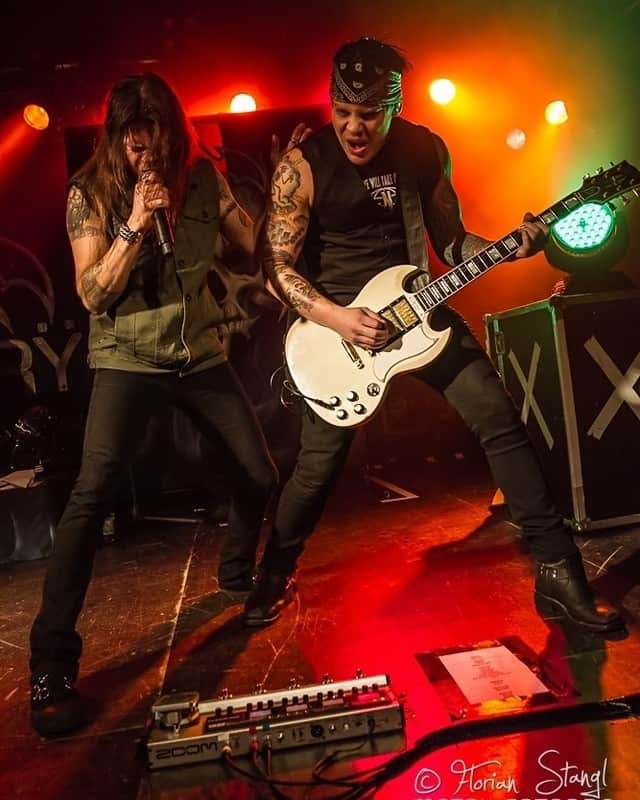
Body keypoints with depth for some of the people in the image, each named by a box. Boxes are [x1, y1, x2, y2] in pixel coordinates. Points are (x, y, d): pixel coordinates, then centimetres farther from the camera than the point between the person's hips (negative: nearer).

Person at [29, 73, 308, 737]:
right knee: (92, 493, -20)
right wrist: (136, 223, -21)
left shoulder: (201, 176, 2)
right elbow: (91, 294, -13)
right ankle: (52, 662, -7)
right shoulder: (90, 192, -6)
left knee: (259, 473, 5)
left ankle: (238, 573, 36)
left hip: (199, 354, 4)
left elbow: (255, 242, 7)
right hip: (127, 361, -4)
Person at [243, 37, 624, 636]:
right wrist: (336, 318, -22)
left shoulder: (425, 150, 1)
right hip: (334, 318, -3)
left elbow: (449, 240, 8)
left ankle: (557, 568, 7)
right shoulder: (302, 165, -10)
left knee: (499, 419, -6)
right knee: (318, 464, 0)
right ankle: (275, 576, 27)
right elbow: (279, 266, -8)